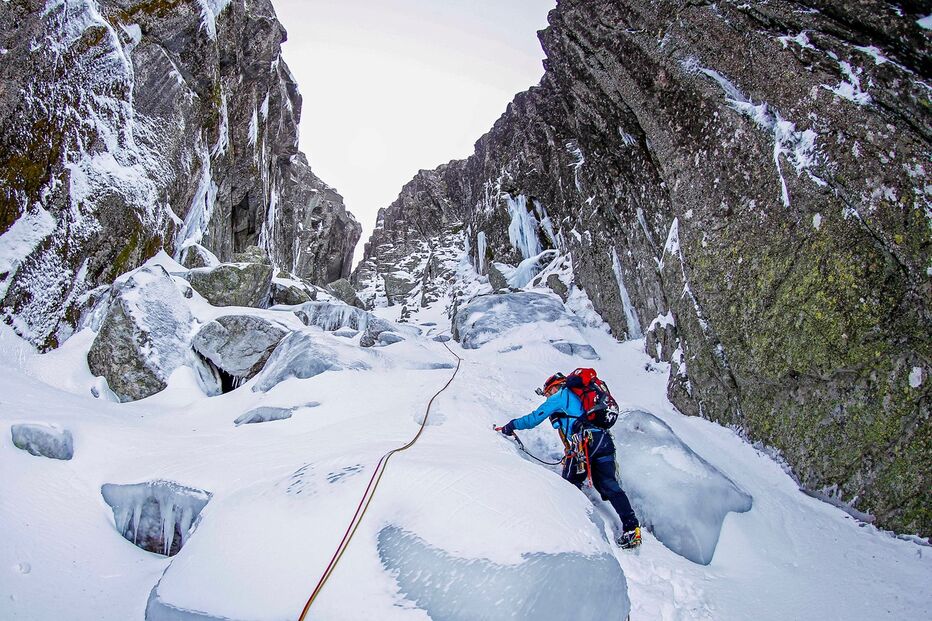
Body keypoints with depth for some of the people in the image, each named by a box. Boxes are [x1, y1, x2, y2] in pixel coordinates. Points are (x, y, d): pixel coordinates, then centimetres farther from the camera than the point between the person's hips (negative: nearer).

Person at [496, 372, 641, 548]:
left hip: (585, 441, -7)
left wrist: (510, 426, 21)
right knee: (608, 486, 6)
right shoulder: (577, 397, 33)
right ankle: (632, 527, -1)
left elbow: (534, 418, 10)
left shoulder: (560, 396, 11)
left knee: (571, 483, 1)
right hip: (604, 440, 7)